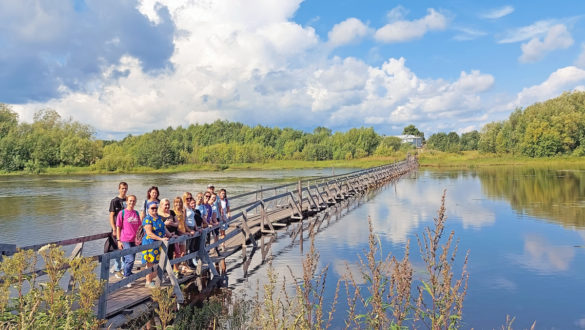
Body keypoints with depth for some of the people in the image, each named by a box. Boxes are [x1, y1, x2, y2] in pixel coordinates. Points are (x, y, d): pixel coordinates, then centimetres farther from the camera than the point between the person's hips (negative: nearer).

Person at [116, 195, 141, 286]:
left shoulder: (136, 213, 10)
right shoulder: (122, 213, -4)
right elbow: (118, 227, -3)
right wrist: (119, 240, -7)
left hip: (134, 240, 5)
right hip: (125, 240, -5)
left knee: (130, 260, 13)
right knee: (130, 259, -12)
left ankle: (128, 276, 26)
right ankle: (126, 278, 2)